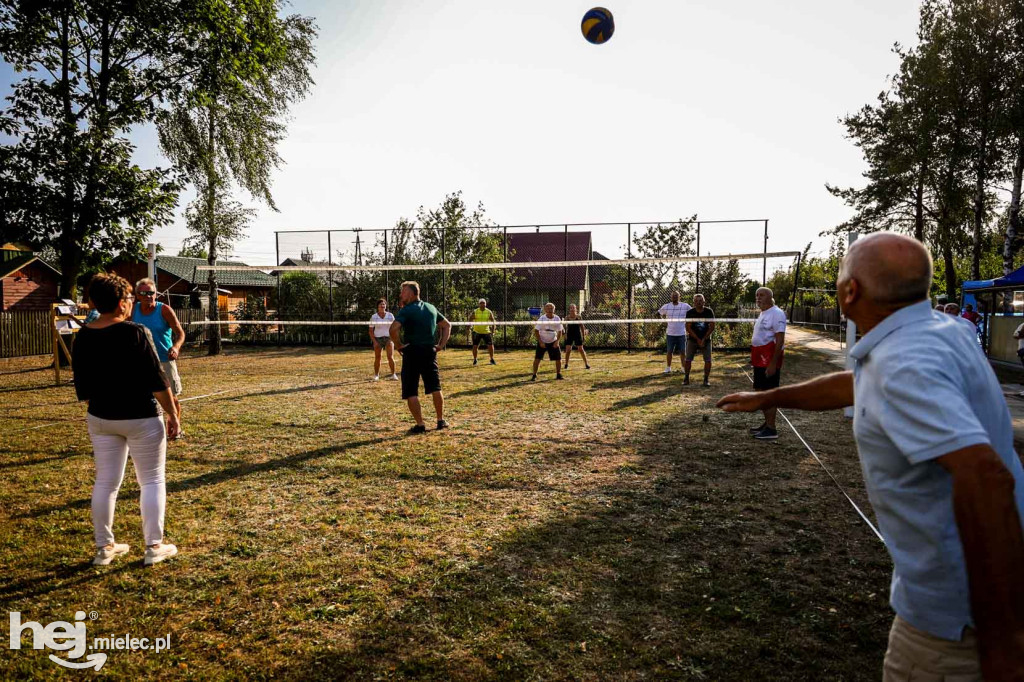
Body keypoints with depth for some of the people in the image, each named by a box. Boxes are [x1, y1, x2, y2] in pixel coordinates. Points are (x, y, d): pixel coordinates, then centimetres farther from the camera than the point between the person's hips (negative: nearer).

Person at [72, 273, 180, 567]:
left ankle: (104, 548, 24)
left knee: (105, 482, 15)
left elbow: (82, 388, 8)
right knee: (152, 481, 6)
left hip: (100, 419, 6)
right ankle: (154, 547, 12)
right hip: (141, 418, -6)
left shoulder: (82, 338, 1)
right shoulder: (134, 333, -17)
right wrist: (172, 414, -10)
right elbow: (156, 380, -17)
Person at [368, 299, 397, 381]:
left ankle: (393, 375, -2)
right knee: (377, 358, 2)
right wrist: (374, 341, -7)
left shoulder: (390, 316, 3)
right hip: (377, 339, 0)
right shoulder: (373, 317, 2)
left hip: (388, 338, 0)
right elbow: (371, 331, 3)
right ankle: (376, 375, 14)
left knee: (390, 357, -11)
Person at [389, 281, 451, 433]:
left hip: (412, 352, -5)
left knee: (411, 392, 3)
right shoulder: (431, 308, 12)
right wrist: (441, 345, 15)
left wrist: (399, 345, -10)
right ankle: (441, 421, 19)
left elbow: (394, 329, -25)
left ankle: (420, 425, 2)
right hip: (430, 351, 6)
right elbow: (447, 325, 21)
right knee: (435, 388, 13)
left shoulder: (407, 310, -9)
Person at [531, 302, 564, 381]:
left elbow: (560, 331, 2)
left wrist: (557, 341, -11)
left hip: (553, 342, 2)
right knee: (537, 358, -10)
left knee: (558, 358, -1)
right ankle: (534, 375, 2)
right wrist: (540, 342, -15)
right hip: (542, 342, -2)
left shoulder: (557, 318, -5)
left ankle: (558, 374, 17)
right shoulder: (542, 318, -12)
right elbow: (536, 331, -9)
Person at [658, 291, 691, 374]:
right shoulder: (666, 307, 2)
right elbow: (659, 313, 16)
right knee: (669, 351, 6)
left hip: (681, 334, -1)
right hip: (670, 333, 1)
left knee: (682, 352, 4)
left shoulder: (686, 306, -2)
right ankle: (668, 368, 17)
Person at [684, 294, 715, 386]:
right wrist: (698, 339, -13)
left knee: (708, 360, -5)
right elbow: (688, 328, -8)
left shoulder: (709, 312, -5)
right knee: (688, 359, -2)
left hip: (706, 340, 0)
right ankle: (686, 378, 10)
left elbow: (712, 327, -4)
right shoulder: (690, 312, -7)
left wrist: (703, 339, -11)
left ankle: (706, 379, 7)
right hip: (692, 339, 0)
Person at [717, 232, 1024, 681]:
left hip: (958, 608, -9)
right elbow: (852, 386, 18)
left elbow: (984, 476, -38)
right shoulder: (931, 332, 4)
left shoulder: (905, 364, -28)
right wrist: (766, 398, 27)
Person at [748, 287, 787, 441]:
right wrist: (753, 357, 20)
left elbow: (780, 340, -19)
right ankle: (767, 424, 25)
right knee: (760, 392, 14)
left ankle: (771, 429, -1)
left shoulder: (776, 314, -13)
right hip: (760, 360, 10)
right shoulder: (763, 314, 17)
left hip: (769, 360, -10)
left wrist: (773, 363, -24)